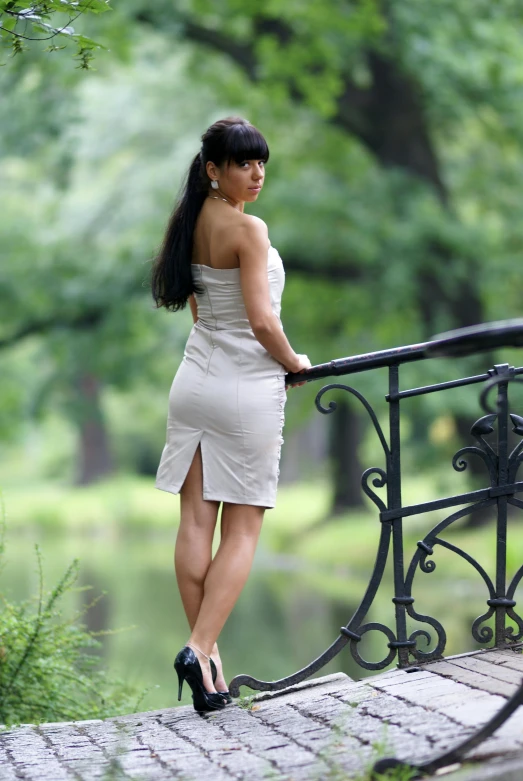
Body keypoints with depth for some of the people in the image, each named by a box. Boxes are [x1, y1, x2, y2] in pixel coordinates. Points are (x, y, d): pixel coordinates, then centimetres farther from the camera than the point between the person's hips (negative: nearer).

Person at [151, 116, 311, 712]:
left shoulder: (193, 222, 9)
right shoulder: (248, 229, -16)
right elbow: (262, 321, -18)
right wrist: (294, 364, 0)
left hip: (195, 381, 7)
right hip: (247, 390, -7)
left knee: (196, 523, 5)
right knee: (242, 531, 0)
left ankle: (205, 653, 9)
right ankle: (201, 649, -11)